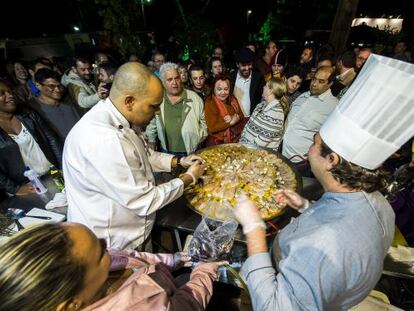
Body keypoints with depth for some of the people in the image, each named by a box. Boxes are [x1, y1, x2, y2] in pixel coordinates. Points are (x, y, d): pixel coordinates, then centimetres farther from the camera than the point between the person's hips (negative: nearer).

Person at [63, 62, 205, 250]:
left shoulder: (120, 120, -6)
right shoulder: (104, 140, -36)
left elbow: (143, 156, 12)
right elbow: (145, 202, -29)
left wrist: (179, 162, 1)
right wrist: (189, 178, -15)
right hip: (114, 247, -7)